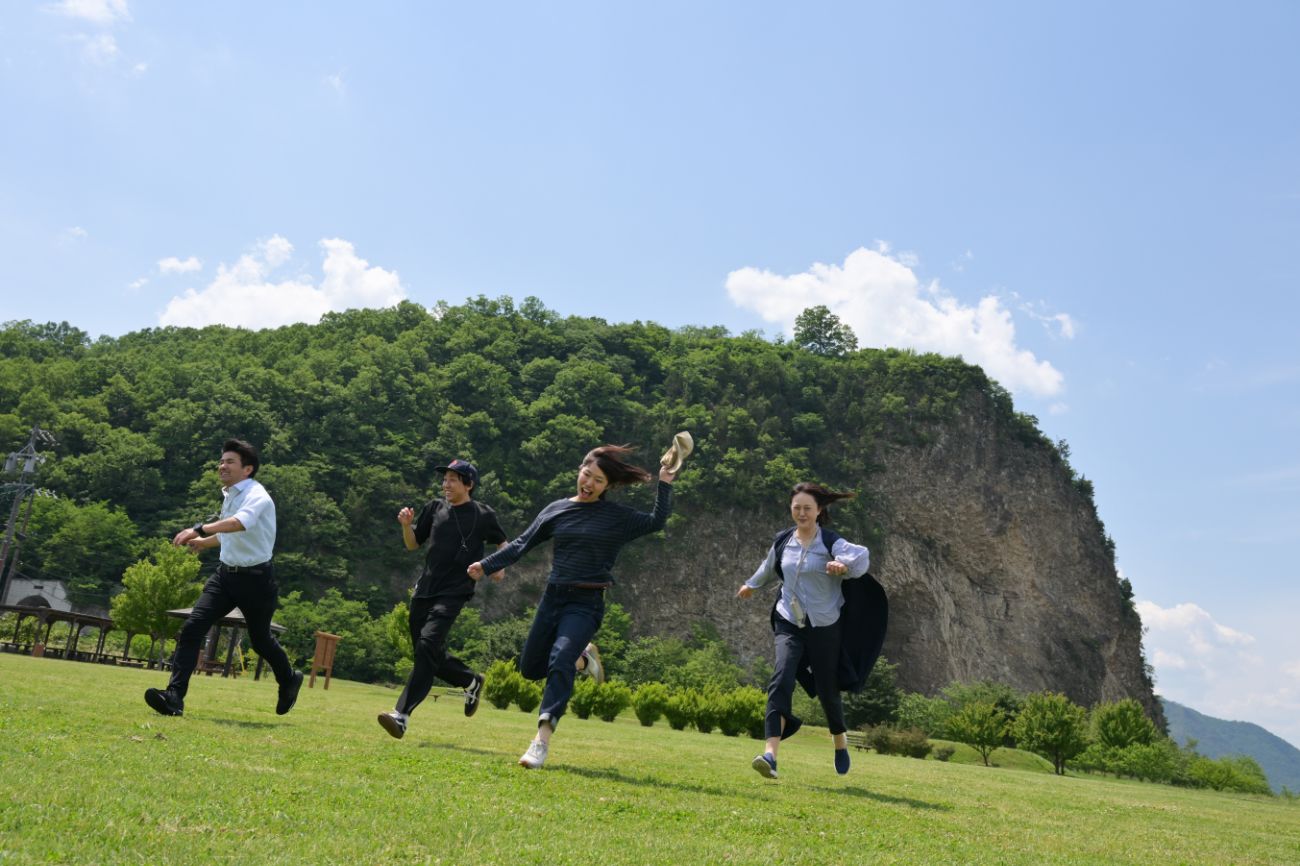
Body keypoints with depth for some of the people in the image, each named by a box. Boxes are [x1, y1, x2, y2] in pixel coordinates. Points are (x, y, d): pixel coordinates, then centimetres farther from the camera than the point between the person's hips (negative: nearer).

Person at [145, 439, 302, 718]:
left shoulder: (256, 496, -17)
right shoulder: (228, 495, 9)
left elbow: (242, 523, -41)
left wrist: (200, 529, -52)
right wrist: (205, 542, 31)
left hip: (255, 578, -7)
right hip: (226, 573, 7)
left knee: (260, 639, 11)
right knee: (192, 627, -12)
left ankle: (289, 680, 39)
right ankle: (174, 697, -14)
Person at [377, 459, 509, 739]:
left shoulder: (483, 515, -1)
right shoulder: (435, 508, 10)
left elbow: (503, 543, 13)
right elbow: (413, 544, 15)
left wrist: (500, 566, -7)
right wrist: (406, 525, -5)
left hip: (454, 593, -6)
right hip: (424, 590, 6)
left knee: (427, 646, -22)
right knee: (428, 655, 12)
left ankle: (402, 715, -23)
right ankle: (471, 680, 36)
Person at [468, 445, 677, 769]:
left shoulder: (617, 517, 0)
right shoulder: (556, 510, 7)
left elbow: (656, 522, -9)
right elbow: (523, 544, 11)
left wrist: (664, 484, -15)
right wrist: (487, 565, 8)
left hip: (586, 603, -5)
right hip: (553, 596, 5)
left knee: (560, 659, -25)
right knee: (530, 667, 12)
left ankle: (543, 739, -26)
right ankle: (582, 657, 38)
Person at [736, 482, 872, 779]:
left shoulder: (831, 542, -11)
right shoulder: (782, 541, 3)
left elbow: (861, 557, -31)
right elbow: (769, 568, 25)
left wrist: (844, 566, -53)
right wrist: (751, 585, 42)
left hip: (824, 626, -2)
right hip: (789, 624, 3)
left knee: (827, 689, 8)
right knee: (781, 681, -18)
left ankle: (840, 741, 39)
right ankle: (771, 755, -26)